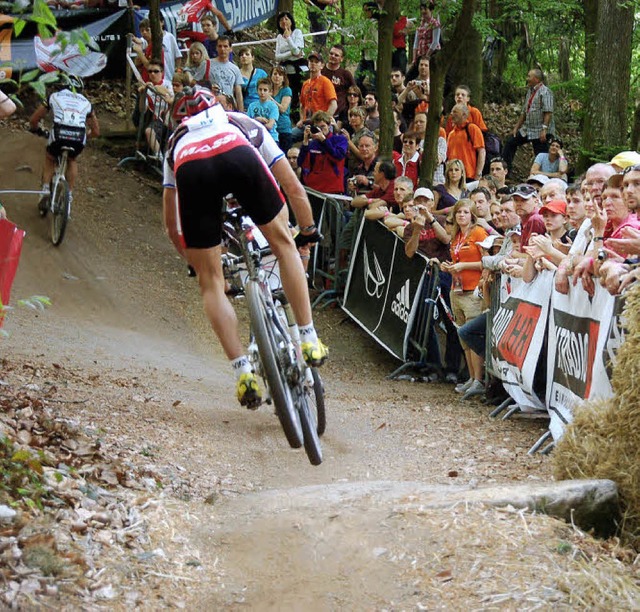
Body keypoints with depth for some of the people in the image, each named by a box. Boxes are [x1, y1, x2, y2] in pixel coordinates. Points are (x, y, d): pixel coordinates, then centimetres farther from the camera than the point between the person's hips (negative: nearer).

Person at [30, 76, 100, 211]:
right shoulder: (85, 102, 27)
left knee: (49, 159, 31)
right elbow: (96, 132, 31)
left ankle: (45, 193, 14)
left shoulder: (54, 96, 23)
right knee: (72, 160, 34)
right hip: (79, 139, 1)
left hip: (59, 135, -1)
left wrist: (37, 130, 48)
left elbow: (33, 120, 26)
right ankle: (69, 195, 23)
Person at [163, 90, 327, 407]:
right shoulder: (247, 124, 43)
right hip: (239, 156, 0)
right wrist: (309, 230, 56)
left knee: (210, 280, 11)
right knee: (283, 243, 21)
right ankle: (309, 340, 20)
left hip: (189, 169, 1)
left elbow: (171, 223, 41)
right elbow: (294, 188, 41)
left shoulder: (176, 140, 44)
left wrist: (192, 259, 55)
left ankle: (243, 372, 4)